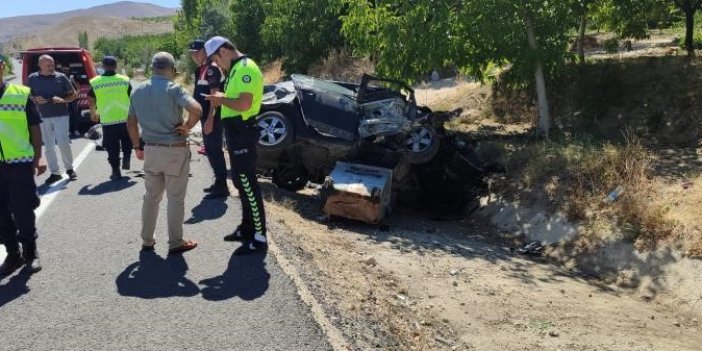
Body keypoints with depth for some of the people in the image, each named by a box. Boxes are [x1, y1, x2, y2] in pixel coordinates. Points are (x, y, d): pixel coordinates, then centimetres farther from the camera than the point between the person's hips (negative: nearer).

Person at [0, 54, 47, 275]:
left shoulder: (21, 94, -3)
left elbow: (34, 128, 2)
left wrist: (38, 158, -3)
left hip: (20, 164, -2)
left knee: (23, 213, 5)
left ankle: (31, 253, 22)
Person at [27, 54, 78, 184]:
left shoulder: (61, 77, 1)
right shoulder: (32, 78, 4)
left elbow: (74, 94, 6)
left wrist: (63, 100, -13)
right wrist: (35, 99, -8)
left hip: (61, 115, -2)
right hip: (43, 117, 2)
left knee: (63, 143, -7)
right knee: (48, 146, 5)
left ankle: (69, 168, 14)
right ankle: (54, 172, 14)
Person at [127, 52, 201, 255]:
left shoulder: (138, 91, 5)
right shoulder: (173, 89, -14)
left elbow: (131, 122, 11)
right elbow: (196, 109, -30)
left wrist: (137, 147, 20)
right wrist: (187, 126, -13)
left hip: (151, 150, 5)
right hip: (175, 151, -5)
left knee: (151, 197, 17)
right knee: (175, 199, 5)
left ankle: (147, 241, 25)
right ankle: (175, 243, 12)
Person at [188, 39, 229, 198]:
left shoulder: (211, 69, -14)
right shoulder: (200, 70, 16)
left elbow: (215, 96, -20)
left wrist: (210, 118, -24)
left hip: (212, 118, -10)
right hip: (205, 117, 10)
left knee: (214, 150, -8)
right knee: (210, 149, 15)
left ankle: (222, 186, -3)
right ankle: (219, 182, 25)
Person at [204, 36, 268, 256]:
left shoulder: (246, 68, -17)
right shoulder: (237, 69, 16)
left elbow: (244, 104, -26)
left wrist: (221, 99, -11)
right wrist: (222, 100, 7)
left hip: (243, 132, -11)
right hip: (235, 130, 11)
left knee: (248, 184, -8)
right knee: (241, 182, 16)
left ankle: (259, 238, -3)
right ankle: (247, 228, 27)